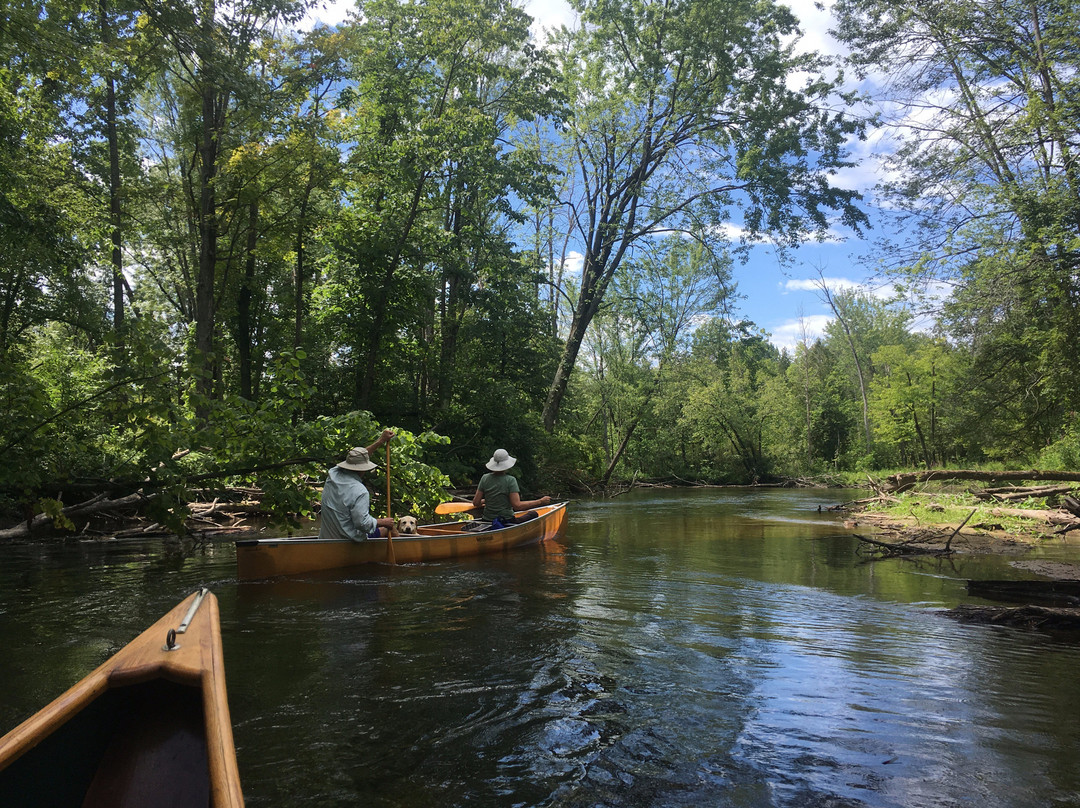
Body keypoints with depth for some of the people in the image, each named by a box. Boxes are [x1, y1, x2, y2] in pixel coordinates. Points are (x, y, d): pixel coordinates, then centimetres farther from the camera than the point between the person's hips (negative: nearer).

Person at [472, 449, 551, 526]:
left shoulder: (485, 478, -4)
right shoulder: (510, 480, -17)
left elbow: (476, 503, -2)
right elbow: (517, 506, -22)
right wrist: (540, 502, -14)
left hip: (487, 520, 5)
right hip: (506, 522, -5)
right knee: (534, 514, 15)